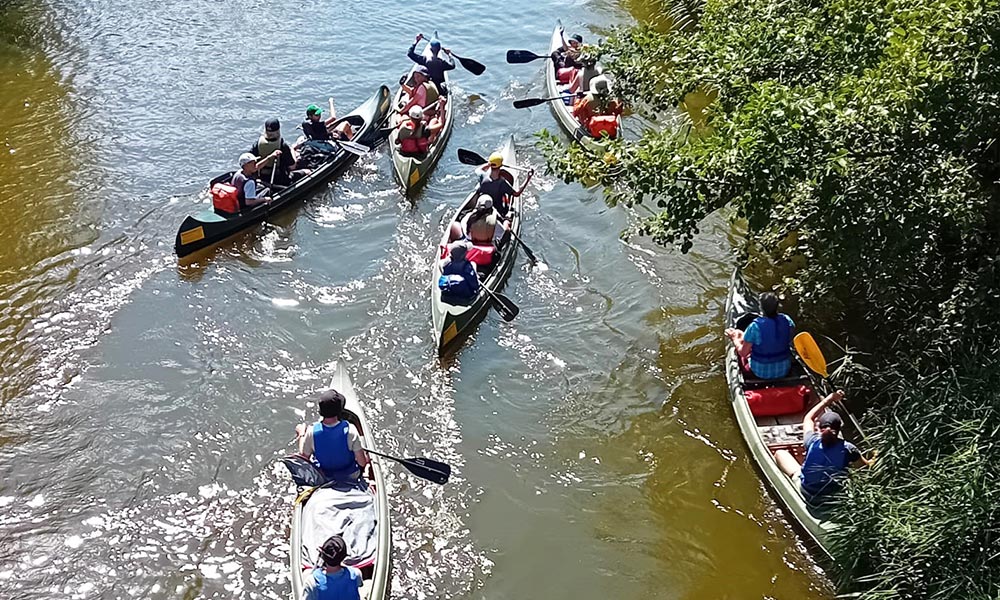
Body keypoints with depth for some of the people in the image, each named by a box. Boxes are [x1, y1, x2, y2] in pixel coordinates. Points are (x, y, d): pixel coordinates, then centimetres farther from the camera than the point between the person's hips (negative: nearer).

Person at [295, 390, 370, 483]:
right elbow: (362, 463, -23)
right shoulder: (350, 431, -31)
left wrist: (301, 435, 4)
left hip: (323, 478, 2)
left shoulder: (312, 432, -26)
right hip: (351, 477, -2)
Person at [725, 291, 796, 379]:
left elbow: (743, 353, -16)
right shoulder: (787, 320, -15)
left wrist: (734, 339, 2)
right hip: (784, 370, 4)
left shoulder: (755, 327, -26)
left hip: (761, 373, -4)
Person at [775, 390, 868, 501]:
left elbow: (808, 418, -5)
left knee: (780, 453, 13)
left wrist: (830, 398, -1)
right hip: (835, 496, 0)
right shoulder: (848, 449, -24)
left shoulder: (812, 442, -24)